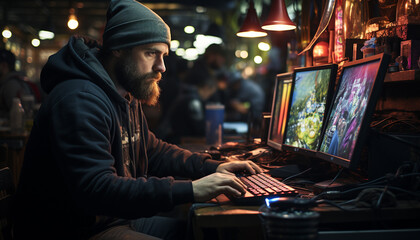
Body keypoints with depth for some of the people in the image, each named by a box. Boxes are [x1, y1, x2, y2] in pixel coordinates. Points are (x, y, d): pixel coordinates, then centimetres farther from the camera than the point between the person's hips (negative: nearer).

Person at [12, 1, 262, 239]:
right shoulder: (80, 100, -24)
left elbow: (154, 151, 19)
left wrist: (212, 167, 3)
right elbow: (96, 190, -32)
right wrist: (189, 190, -33)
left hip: (117, 219, 10)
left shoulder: (128, 98, 11)